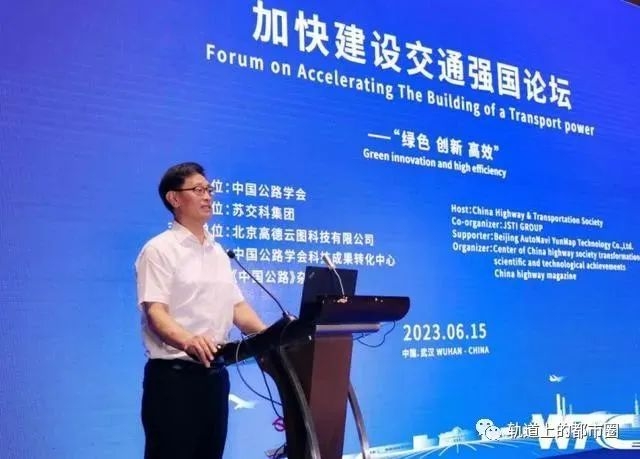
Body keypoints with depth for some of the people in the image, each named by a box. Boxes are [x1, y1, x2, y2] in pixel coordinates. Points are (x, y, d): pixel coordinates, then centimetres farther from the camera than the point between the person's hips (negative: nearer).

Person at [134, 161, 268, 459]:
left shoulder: (218, 252, 15)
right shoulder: (160, 249, -6)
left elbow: (236, 306, 13)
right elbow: (155, 312, -16)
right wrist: (186, 340, -37)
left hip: (214, 373, 7)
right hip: (173, 374, -7)